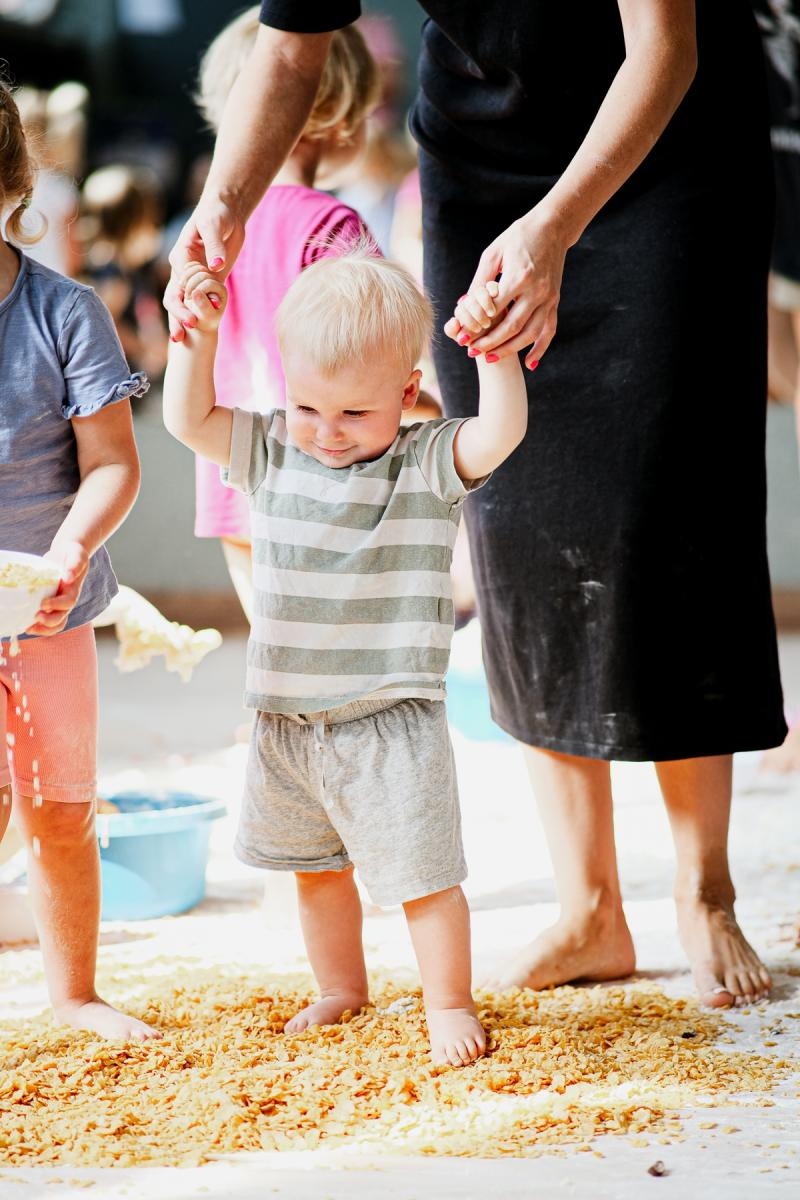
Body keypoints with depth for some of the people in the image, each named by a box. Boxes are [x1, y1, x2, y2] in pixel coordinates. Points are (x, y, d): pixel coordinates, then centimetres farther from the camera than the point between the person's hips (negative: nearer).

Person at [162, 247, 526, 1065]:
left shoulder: (425, 466, -10)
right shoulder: (271, 453, 3)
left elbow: (501, 431, -25)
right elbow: (187, 418, 3)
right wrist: (197, 334, -6)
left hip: (391, 716, -5)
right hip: (286, 715, 5)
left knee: (422, 869, -2)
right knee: (314, 866, 20)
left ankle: (449, 1003, 16)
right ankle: (340, 988, 39)